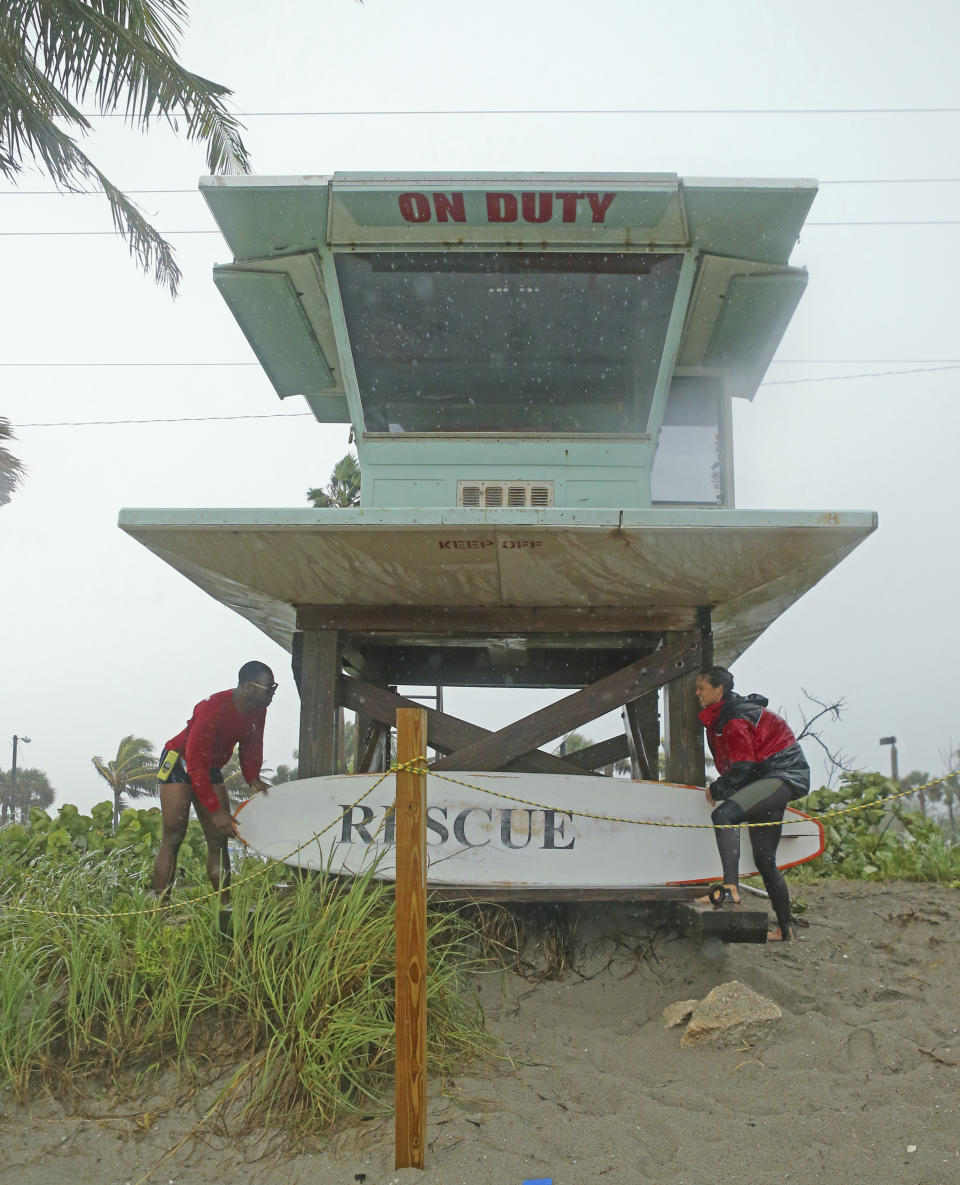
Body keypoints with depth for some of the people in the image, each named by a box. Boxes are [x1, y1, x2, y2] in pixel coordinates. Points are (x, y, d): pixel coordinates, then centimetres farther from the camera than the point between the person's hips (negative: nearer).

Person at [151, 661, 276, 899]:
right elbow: (195, 763, -32)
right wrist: (215, 811, -33)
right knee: (173, 838, -11)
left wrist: (253, 778, -9)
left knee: (219, 838, 0)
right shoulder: (213, 709, -32)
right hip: (179, 764, -7)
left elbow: (251, 748, 9)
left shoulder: (257, 712, -9)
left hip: (211, 768, 7)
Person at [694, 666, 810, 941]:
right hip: (767, 779, 10)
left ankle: (730, 888, -38)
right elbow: (731, 765, 21)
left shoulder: (736, 719, -18)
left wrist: (716, 790, -7)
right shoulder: (718, 718, 11)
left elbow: (742, 769, -20)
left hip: (785, 776, -10)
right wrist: (720, 787, 9)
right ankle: (786, 928, 21)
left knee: (723, 814, -29)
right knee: (764, 859, 12)